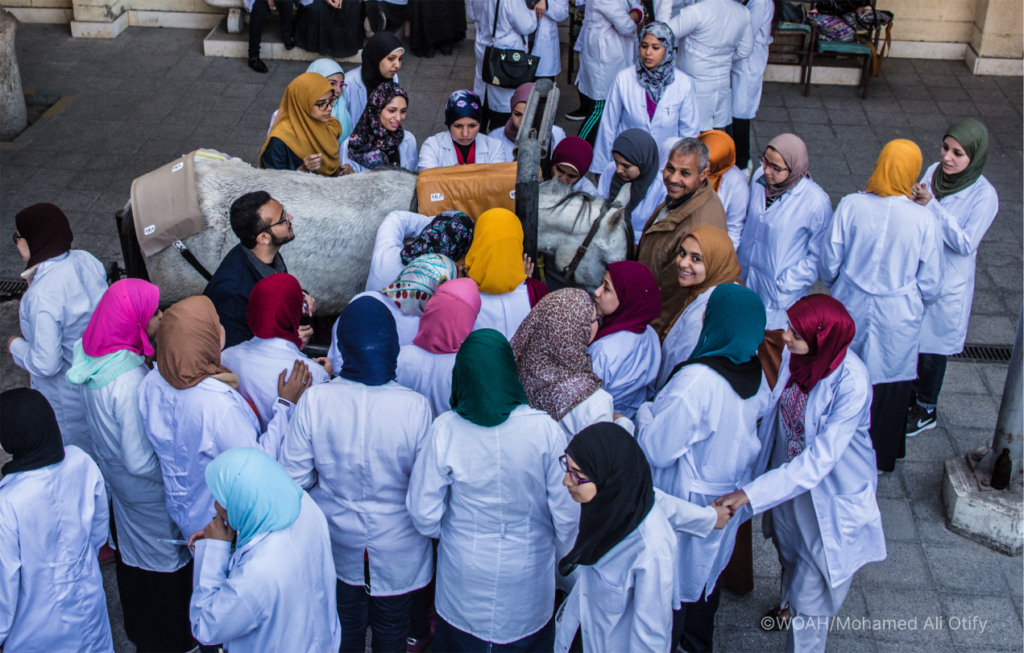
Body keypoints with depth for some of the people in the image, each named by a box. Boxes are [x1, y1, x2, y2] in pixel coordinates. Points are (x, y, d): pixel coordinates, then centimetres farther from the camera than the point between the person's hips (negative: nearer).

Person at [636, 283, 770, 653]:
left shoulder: (696, 381, -36)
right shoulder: (757, 374, -12)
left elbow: (657, 449, -30)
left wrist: (644, 412, -10)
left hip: (688, 500, -7)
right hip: (729, 495, 7)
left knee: (674, 576, 15)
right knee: (709, 568, 28)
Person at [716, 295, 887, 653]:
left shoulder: (851, 384, -36)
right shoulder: (794, 354, -19)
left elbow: (818, 461, -36)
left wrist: (750, 494, -39)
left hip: (828, 495, -7)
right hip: (788, 477, 7)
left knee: (811, 587, 7)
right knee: (790, 554, 33)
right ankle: (791, 605, 63)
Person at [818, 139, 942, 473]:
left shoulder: (850, 206, -17)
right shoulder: (923, 219, -18)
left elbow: (828, 264, -7)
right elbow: (931, 284, -9)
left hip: (850, 308, 1)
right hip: (898, 317, -1)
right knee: (889, 385, 19)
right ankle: (880, 455, 38)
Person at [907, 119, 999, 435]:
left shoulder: (984, 196, -20)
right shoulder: (934, 172, -5)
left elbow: (965, 244, -22)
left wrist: (931, 205, -29)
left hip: (947, 285, -5)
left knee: (932, 348, 11)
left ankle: (926, 410, 33)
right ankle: (911, 393, 42)